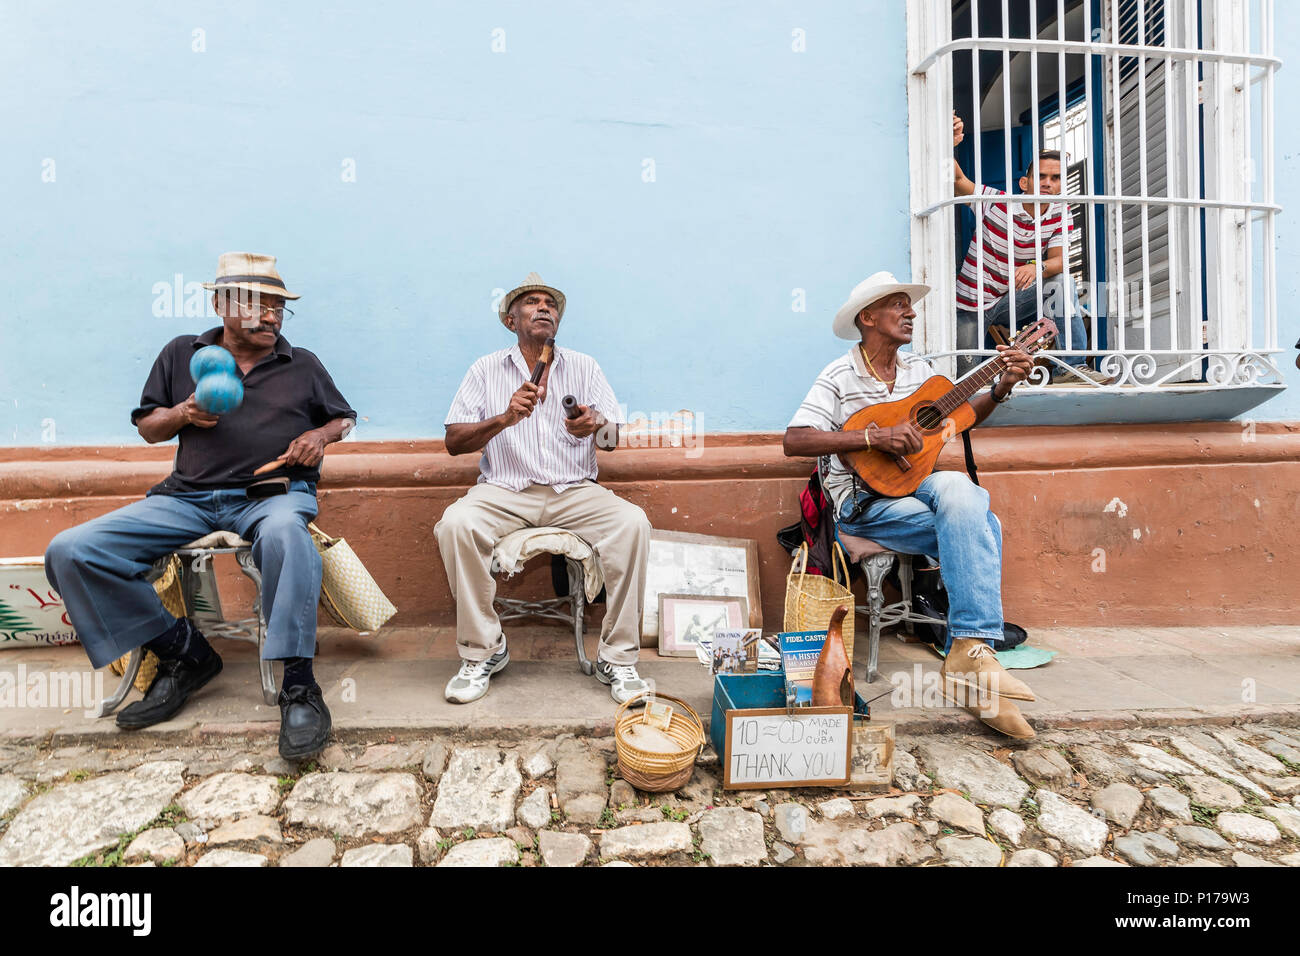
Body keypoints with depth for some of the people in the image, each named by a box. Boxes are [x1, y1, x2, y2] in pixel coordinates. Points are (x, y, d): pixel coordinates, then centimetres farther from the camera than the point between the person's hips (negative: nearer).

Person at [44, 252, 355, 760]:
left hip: (274, 493, -3)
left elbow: (345, 418, 23)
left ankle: (298, 685, -35)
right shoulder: (182, 355, 18)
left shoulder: (303, 365, 16)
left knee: (285, 534, -41)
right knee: (70, 551, -15)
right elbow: (146, 426, 23)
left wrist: (321, 435, 0)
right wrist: (182, 415, 0)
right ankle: (183, 653, -4)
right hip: (189, 497, 4)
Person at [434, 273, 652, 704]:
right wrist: (505, 418, -17)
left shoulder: (584, 367, 12)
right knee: (456, 523, -30)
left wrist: (595, 426, -24)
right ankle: (481, 651, -10)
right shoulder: (486, 370, 9)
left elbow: (612, 438, 1)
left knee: (632, 522, -27)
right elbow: (453, 442, 1)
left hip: (574, 491, 1)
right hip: (504, 491, 0)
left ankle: (618, 658, -14)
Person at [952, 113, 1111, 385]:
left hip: (1011, 301, 3)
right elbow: (957, 180, -25)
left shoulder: (1060, 214, -2)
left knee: (1060, 280, -26)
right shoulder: (995, 202, -13)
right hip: (972, 305, -2)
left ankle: (1071, 368, -24)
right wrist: (949, 146, -44)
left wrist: (1038, 267, -34)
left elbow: (1058, 259, -10)